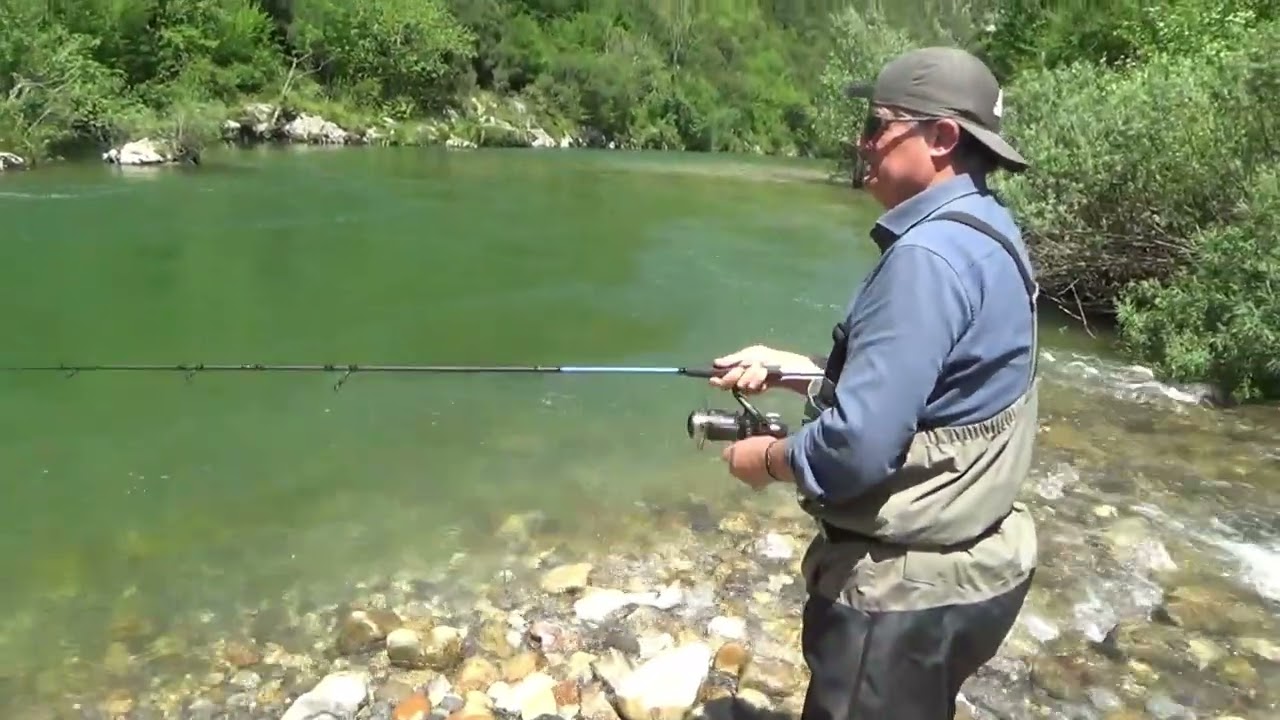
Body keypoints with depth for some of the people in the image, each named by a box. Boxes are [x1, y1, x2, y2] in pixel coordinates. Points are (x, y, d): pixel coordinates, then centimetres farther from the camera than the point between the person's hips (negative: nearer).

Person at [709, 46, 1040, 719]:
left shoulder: (929, 255, -26)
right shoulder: (978, 231, 7)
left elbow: (857, 447, -29)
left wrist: (766, 458, -10)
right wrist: (783, 366, 9)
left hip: (908, 588, -10)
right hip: (952, 565, 10)